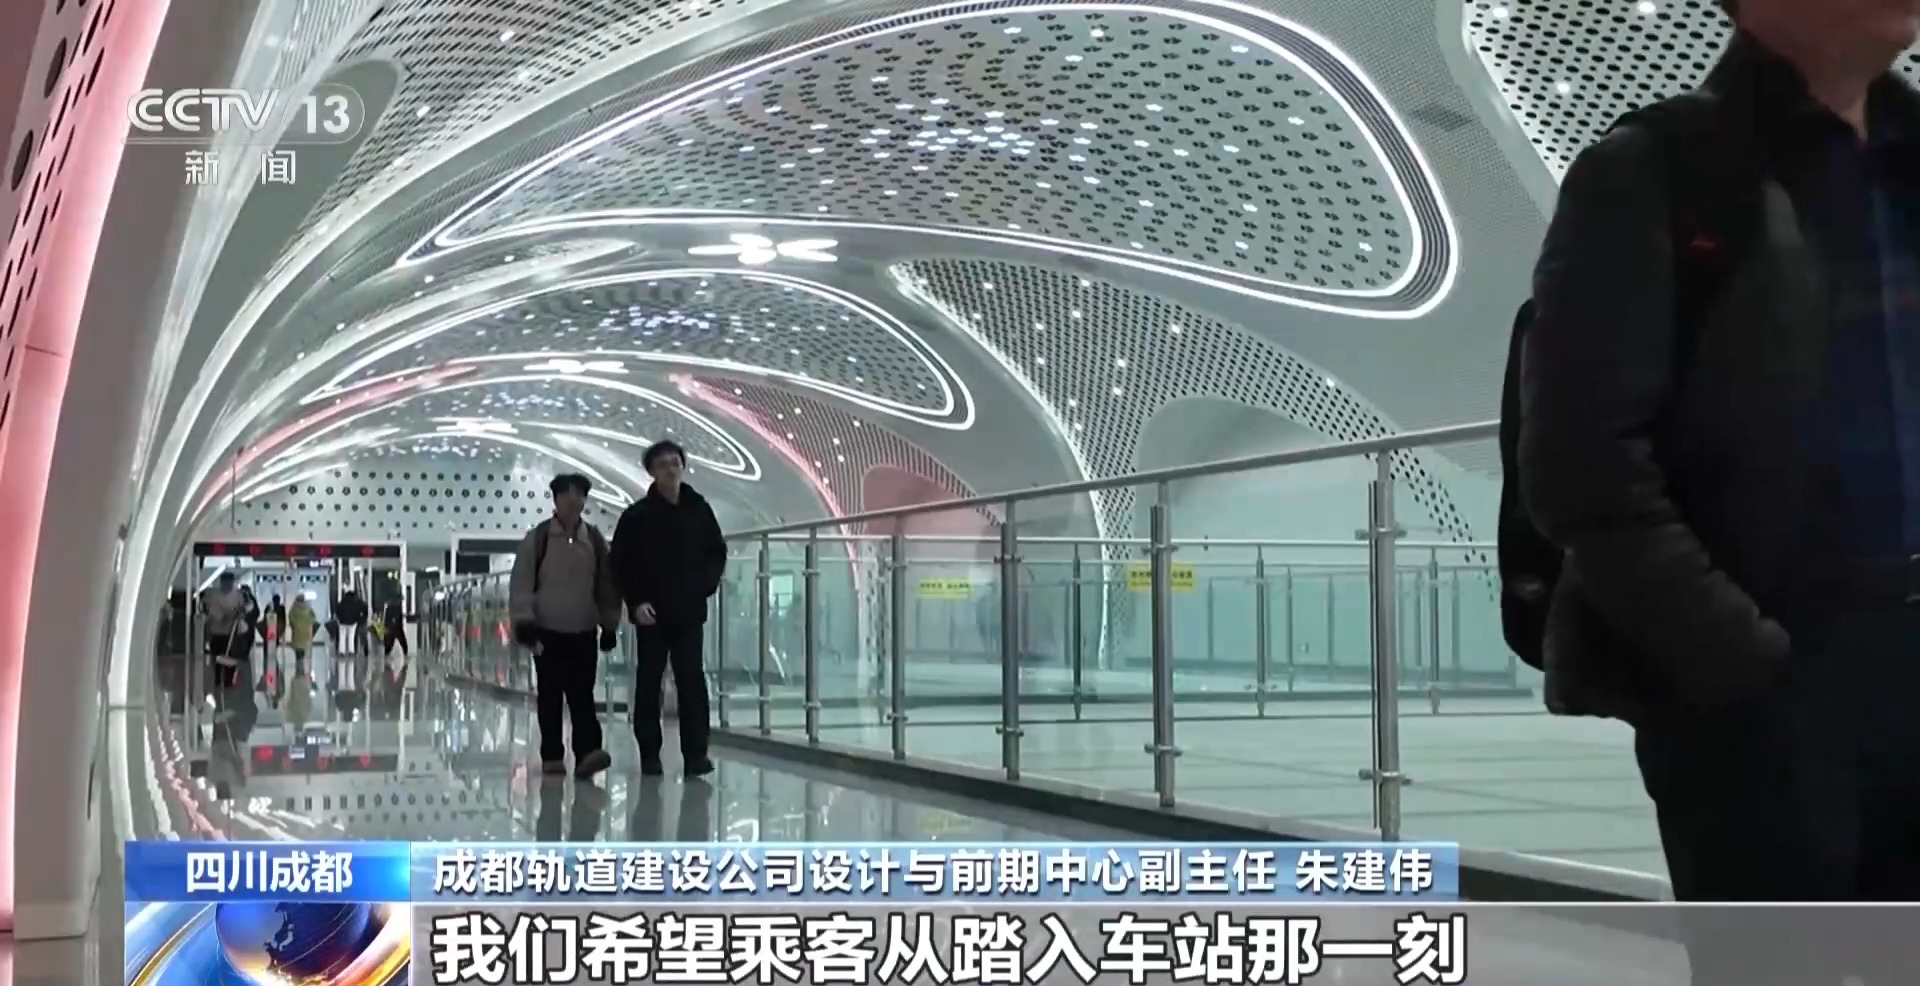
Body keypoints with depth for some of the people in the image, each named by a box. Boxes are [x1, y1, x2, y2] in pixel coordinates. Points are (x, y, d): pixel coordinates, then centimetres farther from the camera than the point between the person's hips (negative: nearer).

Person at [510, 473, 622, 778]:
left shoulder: (596, 541, 5)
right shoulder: (536, 539, -3)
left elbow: (607, 586, 10)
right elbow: (521, 584, -3)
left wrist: (609, 625, 8)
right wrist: (524, 621, -11)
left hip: (584, 633, 1)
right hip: (547, 632, -1)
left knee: (582, 696, -6)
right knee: (549, 697, 5)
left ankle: (587, 752, -14)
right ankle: (552, 756, 12)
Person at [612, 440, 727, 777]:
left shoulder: (699, 509, 3)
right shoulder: (637, 515, -3)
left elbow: (717, 553, 12)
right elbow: (621, 563, -1)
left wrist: (706, 586, -2)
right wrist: (635, 602, -9)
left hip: (689, 611, 1)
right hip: (651, 612, -1)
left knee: (692, 681, -3)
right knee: (649, 682, 5)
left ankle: (696, 753, -2)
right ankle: (650, 755, 11)